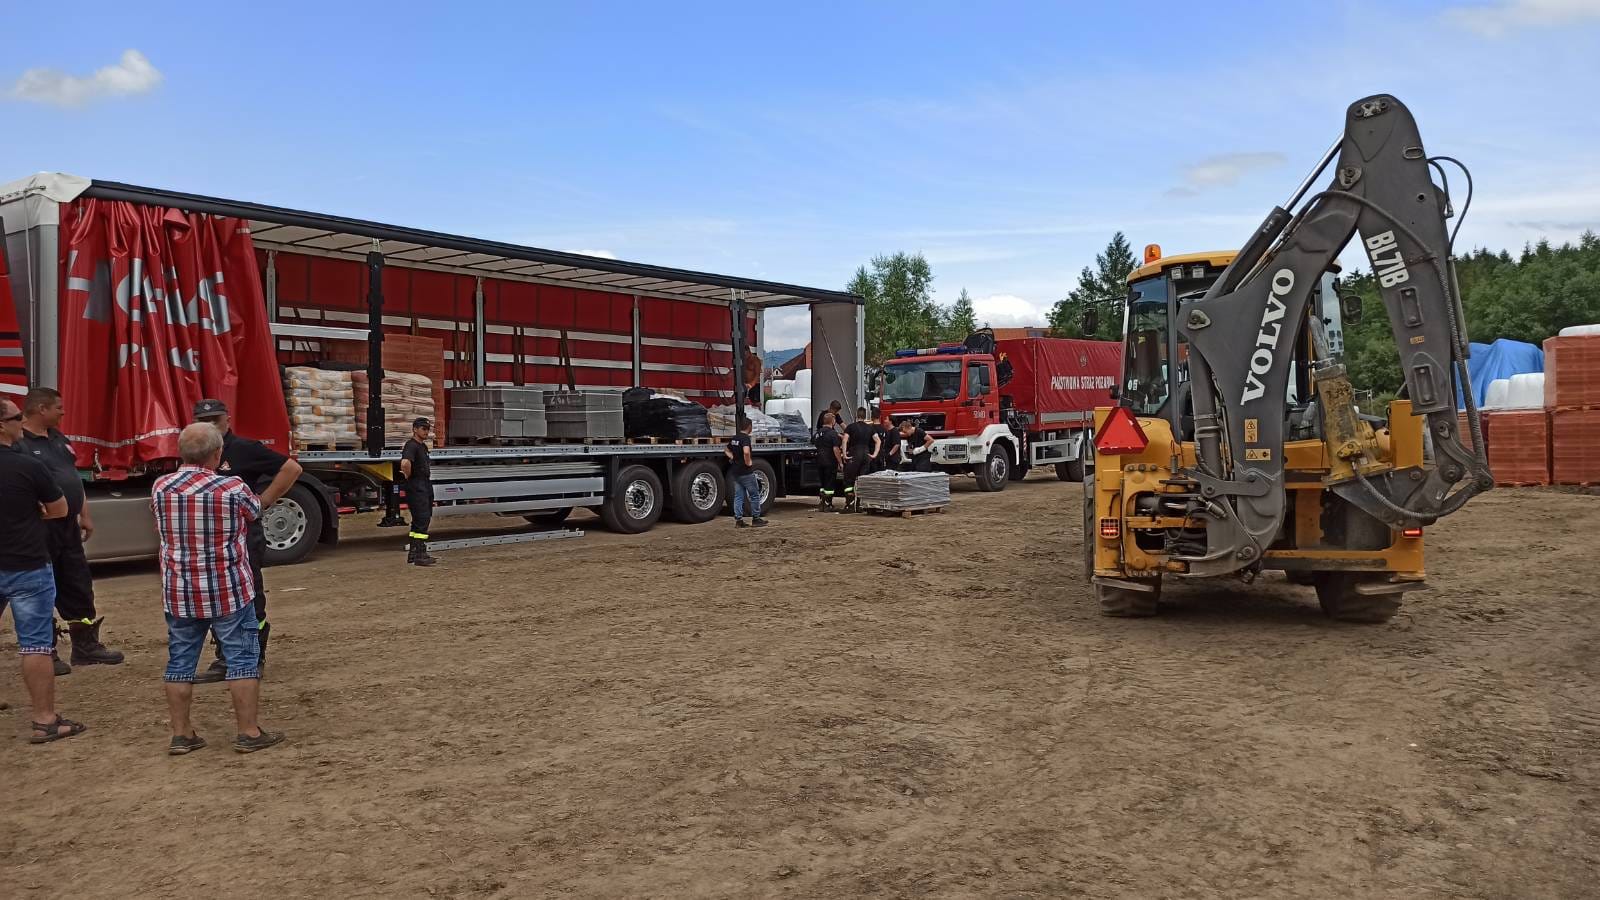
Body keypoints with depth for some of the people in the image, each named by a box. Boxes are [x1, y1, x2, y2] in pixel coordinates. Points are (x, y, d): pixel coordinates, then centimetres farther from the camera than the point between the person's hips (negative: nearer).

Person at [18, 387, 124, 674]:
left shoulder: (58, 438, 14)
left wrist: (84, 515, 18)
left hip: (68, 526, 9)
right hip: (38, 531, -9)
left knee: (78, 587, 14)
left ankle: (86, 646, 24)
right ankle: (45, 654, 12)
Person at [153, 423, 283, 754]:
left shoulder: (160, 488, -1)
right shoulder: (233, 489, -13)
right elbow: (256, 510, 9)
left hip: (178, 594, 4)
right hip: (228, 591, -4)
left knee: (180, 662, 13)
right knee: (242, 659, 4)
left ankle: (181, 734, 18)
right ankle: (249, 732, 7)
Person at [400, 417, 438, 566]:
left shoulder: (423, 446, 16)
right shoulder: (411, 445, -15)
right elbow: (405, 463, -34)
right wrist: (408, 476, -18)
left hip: (425, 486, 10)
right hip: (416, 488, -10)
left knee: (419, 520, 14)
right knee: (422, 519, -13)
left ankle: (413, 553, 22)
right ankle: (419, 555, -13)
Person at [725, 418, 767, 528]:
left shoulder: (733, 438, 10)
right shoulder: (745, 438, -17)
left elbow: (726, 451, 24)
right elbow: (746, 452, -34)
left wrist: (734, 459, 13)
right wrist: (748, 462, -18)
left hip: (735, 471, 8)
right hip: (746, 472, -8)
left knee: (738, 496, 9)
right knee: (755, 495, 5)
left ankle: (738, 520, 7)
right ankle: (756, 519, 10)